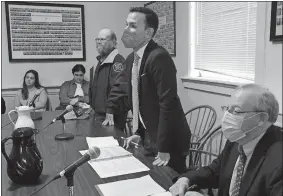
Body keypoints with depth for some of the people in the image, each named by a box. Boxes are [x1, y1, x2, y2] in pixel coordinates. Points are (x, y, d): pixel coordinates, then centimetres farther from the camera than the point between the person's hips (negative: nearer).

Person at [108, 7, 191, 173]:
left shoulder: (159, 57, -23)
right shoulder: (131, 59, 5)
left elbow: (167, 104, -25)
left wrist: (164, 149, -22)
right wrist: (139, 133, 10)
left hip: (169, 140, -8)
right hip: (151, 136, 8)